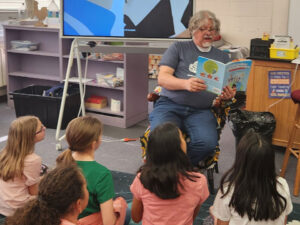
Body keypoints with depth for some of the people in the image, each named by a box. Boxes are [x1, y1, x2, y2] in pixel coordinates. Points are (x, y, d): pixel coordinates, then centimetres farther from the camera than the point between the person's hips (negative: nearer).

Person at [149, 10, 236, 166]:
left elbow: (226, 89, 20)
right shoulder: (178, 48, 14)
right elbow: (162, 78, 3)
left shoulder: (222, 57, 22)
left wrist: (226, 96, -6)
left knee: (208, 142, -31)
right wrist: (185, 84, -18)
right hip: (169, 105, -1)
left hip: (201, 111, 2)